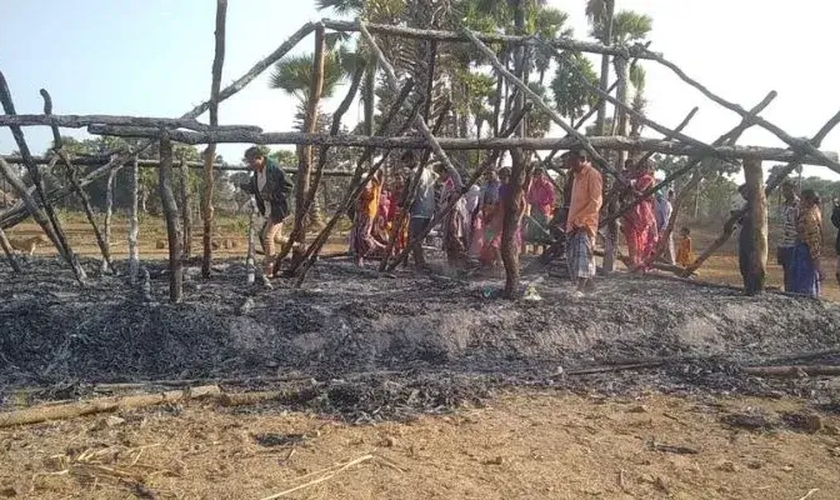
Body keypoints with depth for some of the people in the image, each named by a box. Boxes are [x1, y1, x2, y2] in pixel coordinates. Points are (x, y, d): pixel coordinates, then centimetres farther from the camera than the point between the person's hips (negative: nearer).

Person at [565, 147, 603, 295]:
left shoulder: (593, 175, -9)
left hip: (585, 223, -9)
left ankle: (580, 289, -22)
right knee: (572, 253, 8)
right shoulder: (577, 176, 18)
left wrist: (580, 219, -18)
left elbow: (596, 202, -16)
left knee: (583, 253, -16)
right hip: (574, 223, 9)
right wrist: (570, 221, 14)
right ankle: (587, 283, 19)